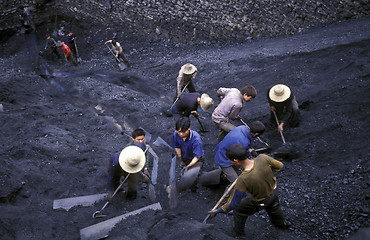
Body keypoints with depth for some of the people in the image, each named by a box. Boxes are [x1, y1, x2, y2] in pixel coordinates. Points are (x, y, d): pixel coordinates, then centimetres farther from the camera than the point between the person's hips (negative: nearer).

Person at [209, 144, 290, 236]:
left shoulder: (242, 180, -42)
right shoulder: (263, 158, -33)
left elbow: (234, 203, -28)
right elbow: (281, 166, -14)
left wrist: (219, 210, -13)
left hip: (260, 202, -4)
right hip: (274, 191, 5)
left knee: (239, 211, 23)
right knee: (273, 206, 38)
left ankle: (239, 232, 49)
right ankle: (281, 223, 68)